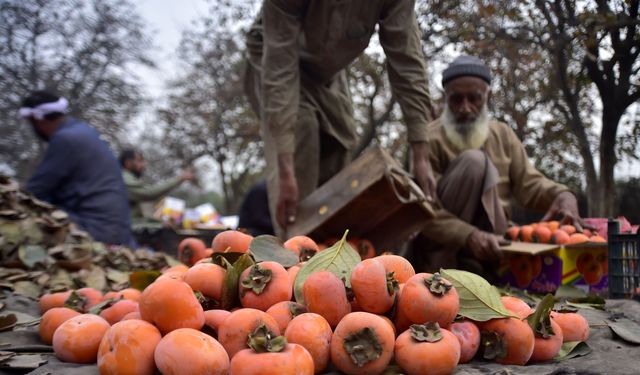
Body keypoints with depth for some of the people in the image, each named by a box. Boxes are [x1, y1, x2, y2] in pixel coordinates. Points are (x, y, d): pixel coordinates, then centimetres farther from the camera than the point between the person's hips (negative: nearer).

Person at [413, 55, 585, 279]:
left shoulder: (503, 135, 8)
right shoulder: (431, 139, -12)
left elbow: (529, 183, 1)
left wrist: (562, 196, -22)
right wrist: (469, 236, -39)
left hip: (489, 242, 6)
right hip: (442, 248, -5)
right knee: (475, 161, -25)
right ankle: (449, 265, -20)